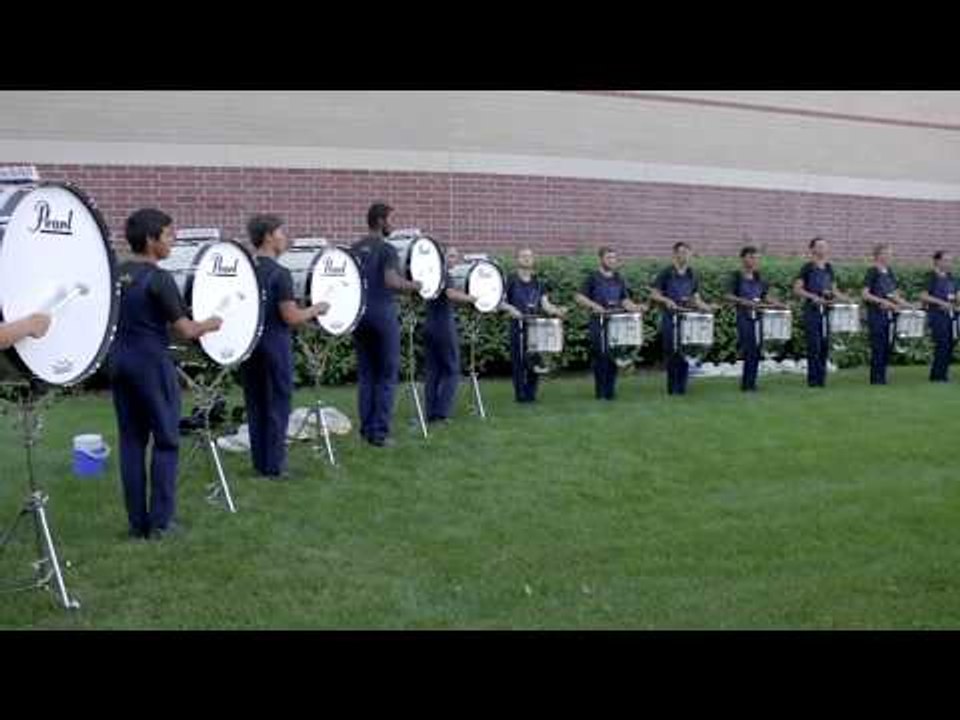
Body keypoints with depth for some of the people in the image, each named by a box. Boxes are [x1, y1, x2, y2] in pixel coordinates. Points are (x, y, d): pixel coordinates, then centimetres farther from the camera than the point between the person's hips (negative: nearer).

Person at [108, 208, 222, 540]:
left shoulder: (115, 273, 6)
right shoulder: (159, 279, -14)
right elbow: (186, 330, -13)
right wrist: (210, 324, 4)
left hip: (119, 361, 7)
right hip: (152, 363, -7)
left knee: (131, 441, 10)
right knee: (166, 441, 4)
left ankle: (137, 522, 13)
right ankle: (159, 522, 5)